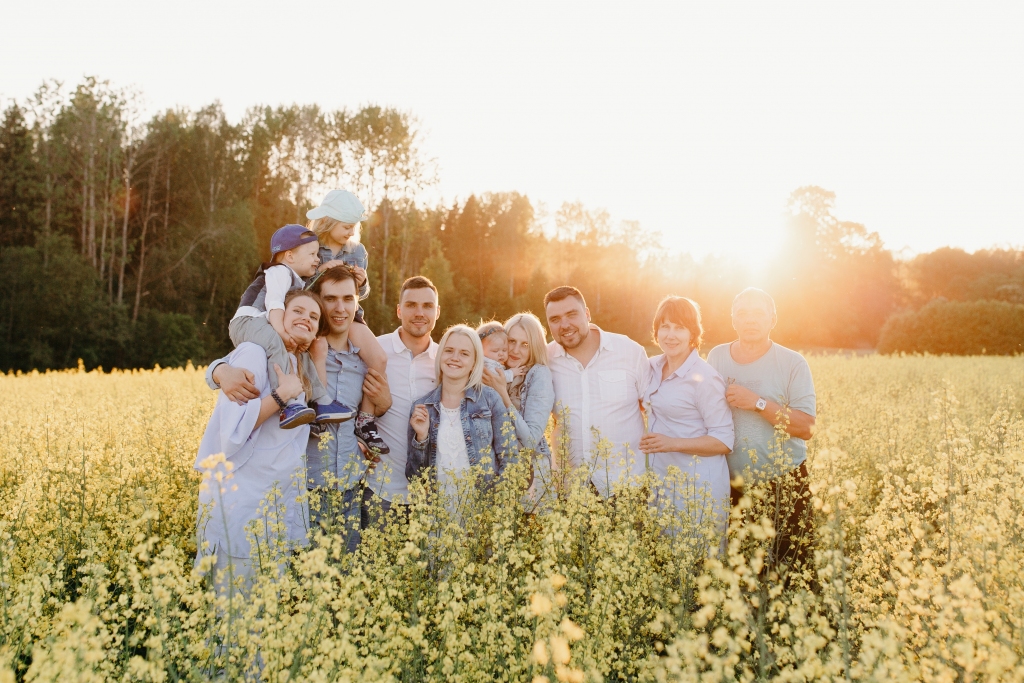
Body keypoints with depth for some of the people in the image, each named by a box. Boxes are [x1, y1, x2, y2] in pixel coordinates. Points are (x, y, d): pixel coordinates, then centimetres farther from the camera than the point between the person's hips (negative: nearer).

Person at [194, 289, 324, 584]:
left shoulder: (295, 365, 13)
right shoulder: (254, 353, -14)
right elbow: (234, 429, -22)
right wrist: (281, 395, -22)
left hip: (279, 501, 8)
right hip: (241, 499, -8)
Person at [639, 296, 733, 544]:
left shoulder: (704, 378, -16)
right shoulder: (654, 366, 5)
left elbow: (724, 441, -15)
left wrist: (672, 443, -23)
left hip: (699, 487, -7)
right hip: (660, 481, 7)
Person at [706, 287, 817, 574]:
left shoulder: (793, 364, -5)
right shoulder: (717, 357, 5)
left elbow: (806, 428, -12)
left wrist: (758, 402, -20)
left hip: (783, 485, -2)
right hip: (732, 485, 2)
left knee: (787, 567, 2)